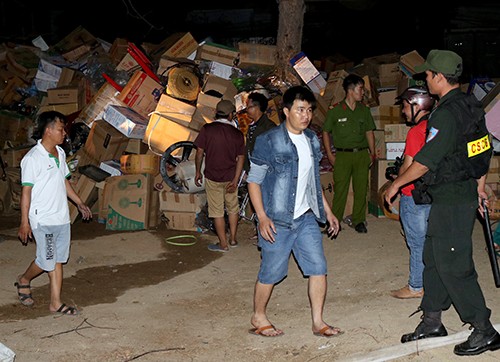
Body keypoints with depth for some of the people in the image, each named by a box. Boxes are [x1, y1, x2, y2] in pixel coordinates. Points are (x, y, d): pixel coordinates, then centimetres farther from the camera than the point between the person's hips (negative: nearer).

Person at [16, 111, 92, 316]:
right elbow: (26, 191, -14)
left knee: (58, 260, 8)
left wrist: (79, 203, 19)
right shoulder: (32, 158, -16)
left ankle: (55, 303, 14)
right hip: (43, 220, -7)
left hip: (62, 217, 7)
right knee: (47, 261, 0)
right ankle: (24, 281, 29)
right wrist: (24, 223, -14)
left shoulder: (60, 153, 7)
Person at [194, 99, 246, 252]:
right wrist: (235, 180, -4)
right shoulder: (237, 133, -2)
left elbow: (200, 152, -7)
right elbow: (241, 158, -5)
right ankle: (233, 239, 27)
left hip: (212, 177, -2)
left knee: (217, 211, 6)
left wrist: (198, 172, 5)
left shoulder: (207, 129, -9)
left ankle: (223, 244, 12)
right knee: (233, 209, 19)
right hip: (230, 177, 2)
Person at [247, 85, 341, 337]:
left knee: (318, 268, 3)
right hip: (277, 221, -6)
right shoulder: (269, 142, -11)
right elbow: (254, 181, -9)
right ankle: (258, 318, 26)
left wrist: (327, 211, 17)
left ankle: (318, 322, 14)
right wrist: (262, 217, -17)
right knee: (271, 272, 5)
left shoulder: (312, 140, 9)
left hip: (306, 218, 6)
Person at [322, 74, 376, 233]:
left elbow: (369, 132, 16)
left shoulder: (364, 110, 10)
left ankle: (358, 220, 17)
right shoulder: (335, 111, -1)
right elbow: (326, 132, 5)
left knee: (361, 189, 5)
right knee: (340, 189, -3)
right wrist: (329, 154, 0)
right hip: (342, 154, -3)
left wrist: (372, 153, 10)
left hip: (362, 154, 3)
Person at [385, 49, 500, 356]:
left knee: (454, 267, -2)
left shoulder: (446, 115, -22)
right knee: (433, 259, 17)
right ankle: (432, 322, 28)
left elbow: (424, 162, -20)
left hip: (452, 202, -10)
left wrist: (396, 184, -6)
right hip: (464, 194, 10)